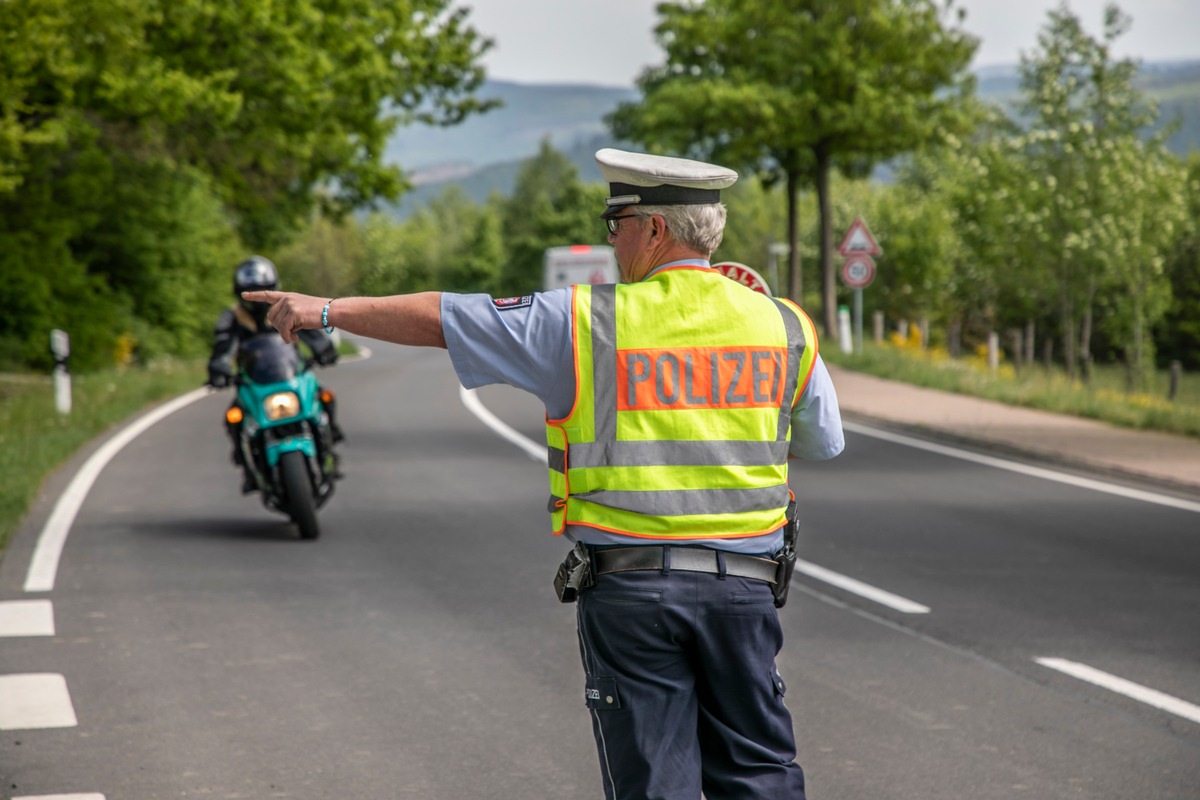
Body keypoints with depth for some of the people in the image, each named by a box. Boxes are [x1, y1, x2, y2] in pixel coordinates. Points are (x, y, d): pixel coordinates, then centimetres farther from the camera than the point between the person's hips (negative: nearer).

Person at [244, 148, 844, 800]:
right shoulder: (784, 327, 3)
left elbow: (442, 319, 4)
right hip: (743, 584, 2)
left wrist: (329, 310, 15)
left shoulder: (584, 322, -5)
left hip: (628, 583, -2)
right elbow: (824, 444, 17)